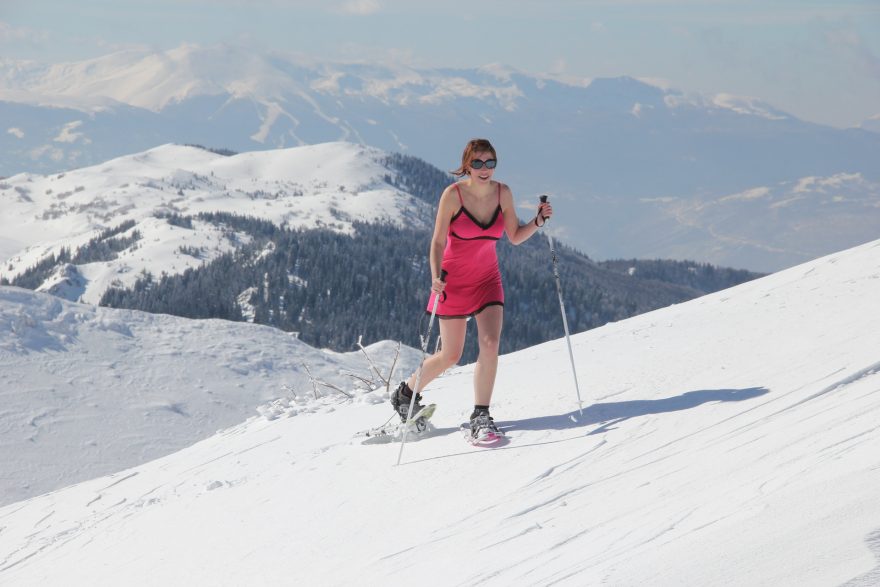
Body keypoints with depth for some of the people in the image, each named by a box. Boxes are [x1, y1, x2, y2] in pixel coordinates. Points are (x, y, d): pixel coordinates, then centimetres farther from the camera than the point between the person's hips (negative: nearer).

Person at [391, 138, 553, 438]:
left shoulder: (502, 193, -4)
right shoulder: (453, 194, -16)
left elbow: (515, 236, 4)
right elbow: (438, 241, -15)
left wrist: (538, 221, -13)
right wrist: (435, 278, -29)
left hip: (487, 279, 3)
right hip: (454, 281, -3)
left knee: (490, 343, -16)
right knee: (451, 356, 3)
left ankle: (481, 416, -8)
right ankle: (406, 392, 29)